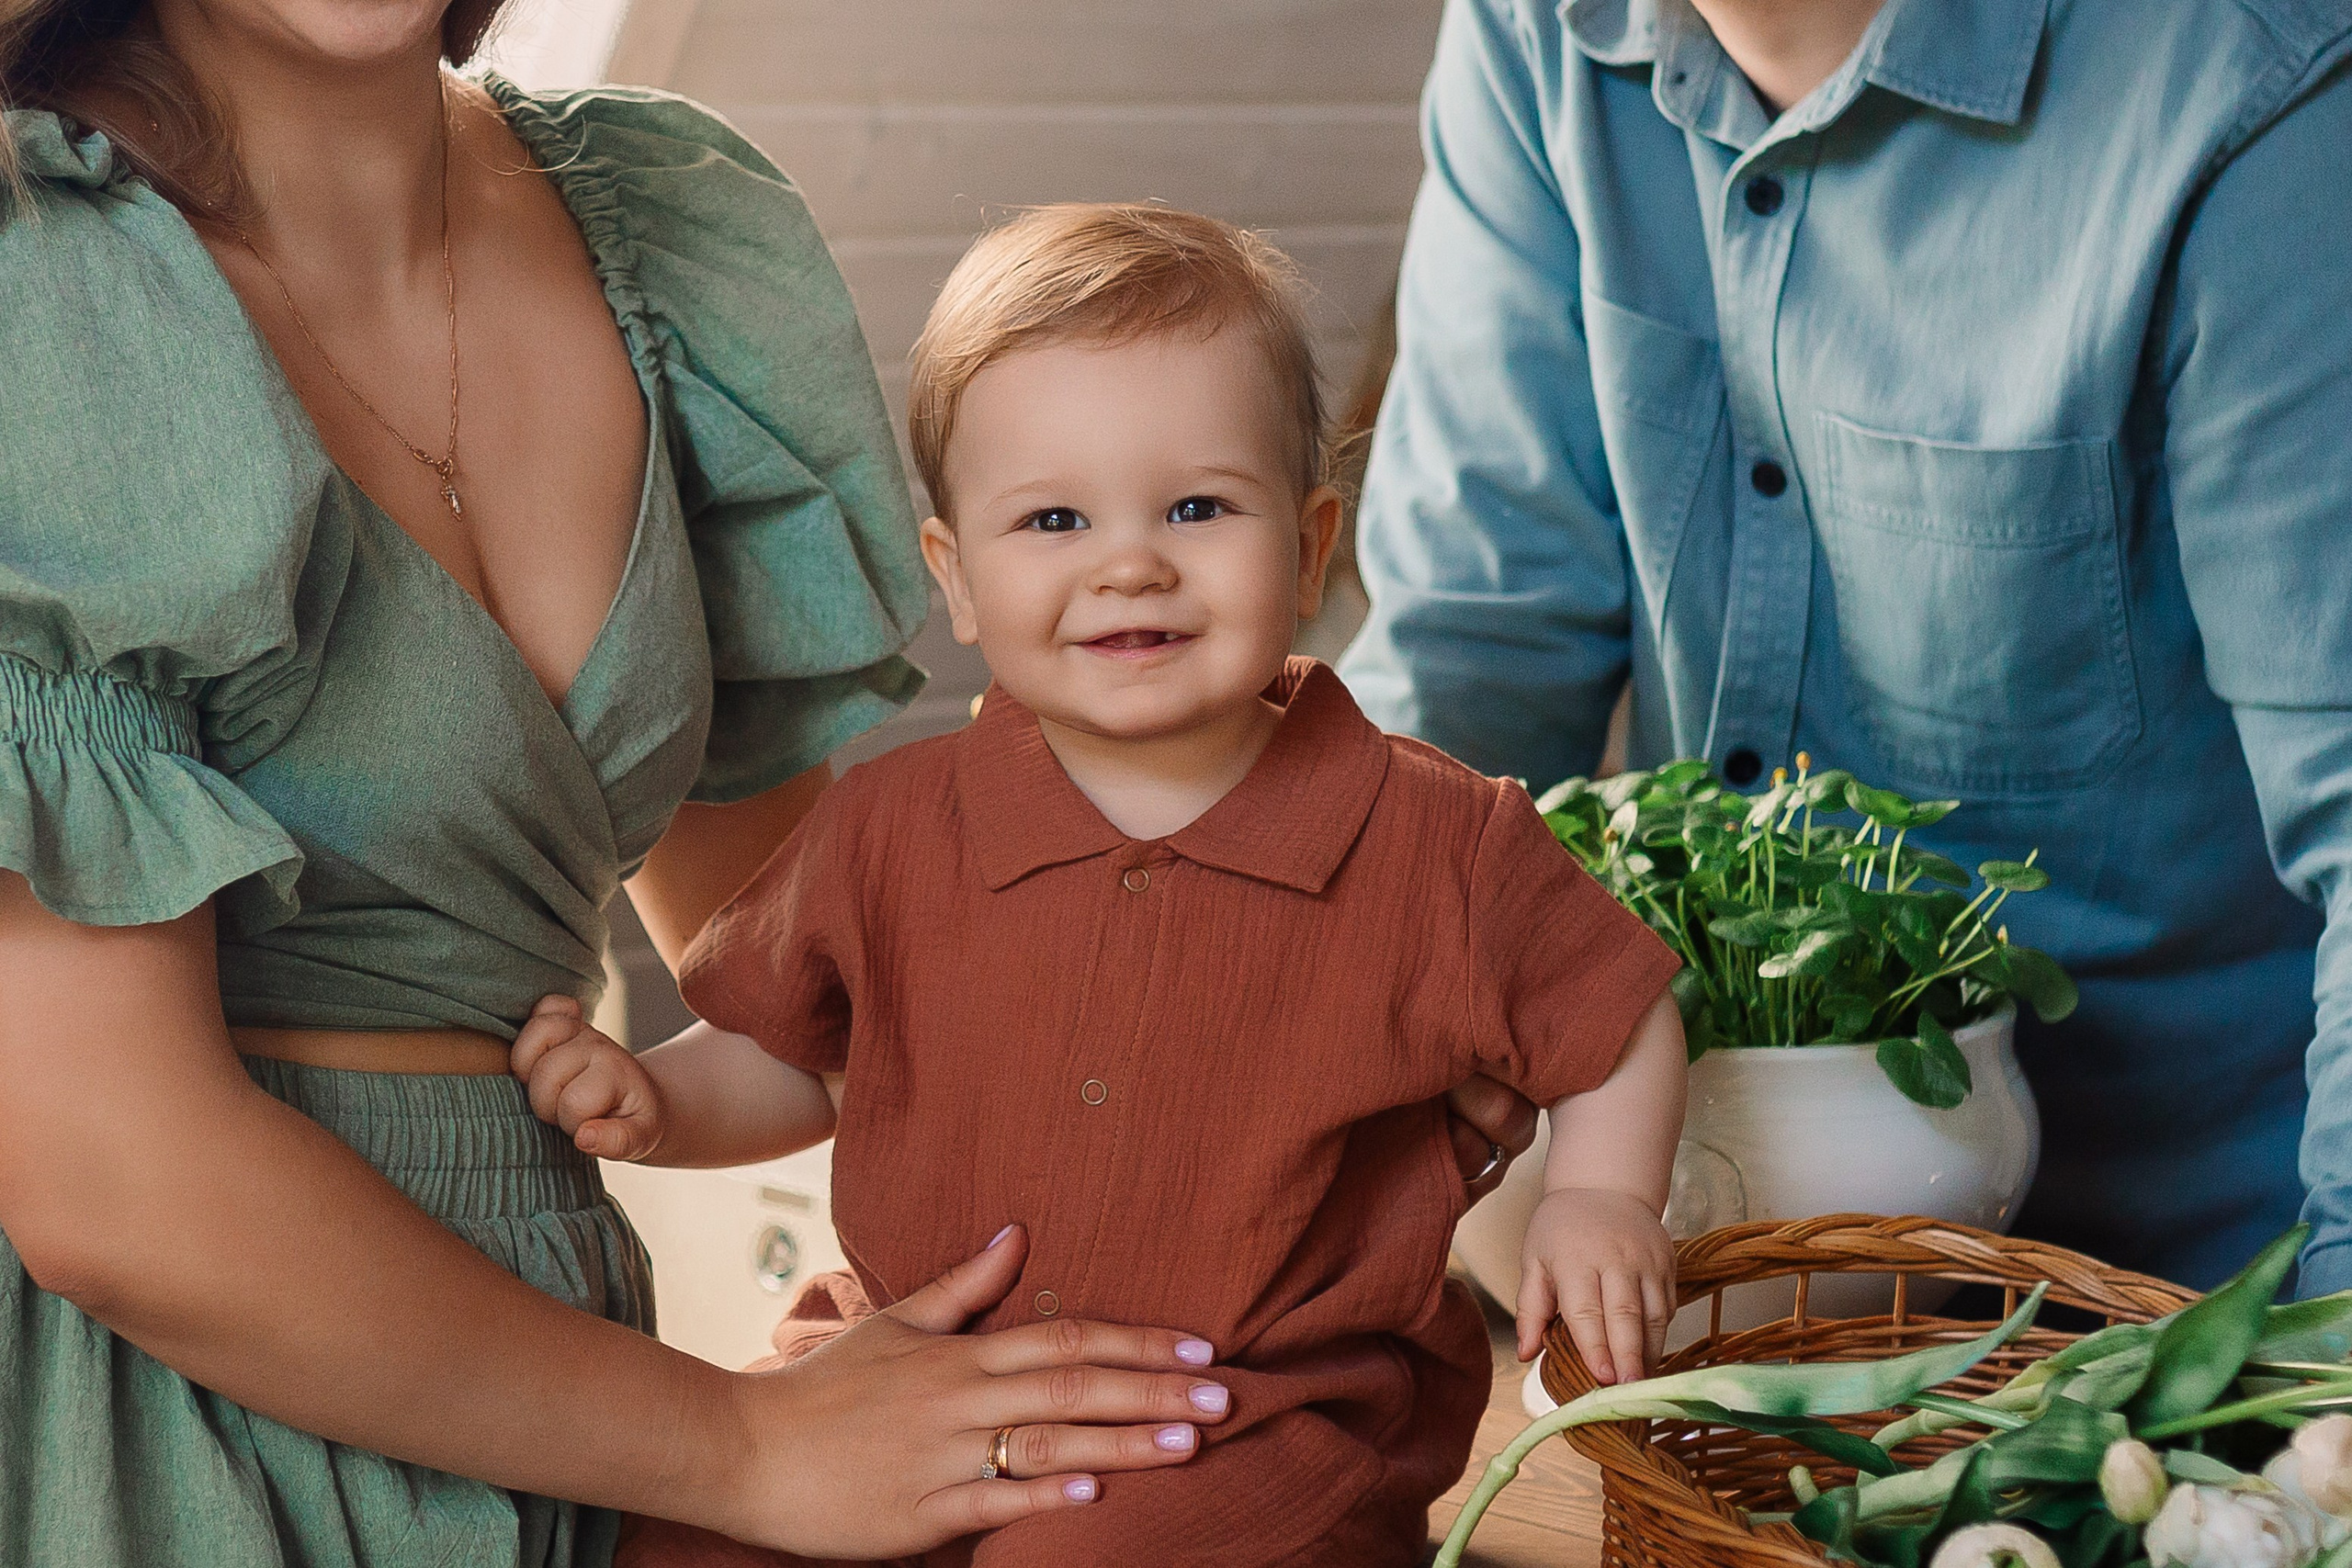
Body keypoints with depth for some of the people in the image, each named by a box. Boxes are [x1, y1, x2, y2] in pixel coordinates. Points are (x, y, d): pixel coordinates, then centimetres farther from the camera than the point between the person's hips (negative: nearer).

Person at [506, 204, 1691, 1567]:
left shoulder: (1437, 845, -5)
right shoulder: (889, 834, 2)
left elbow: (1616, 1020, 11)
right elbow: (790, 1059, 17)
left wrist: (1600, 1200, -3)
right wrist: (657, 1104, -1)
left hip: (1266, 1440, -3)